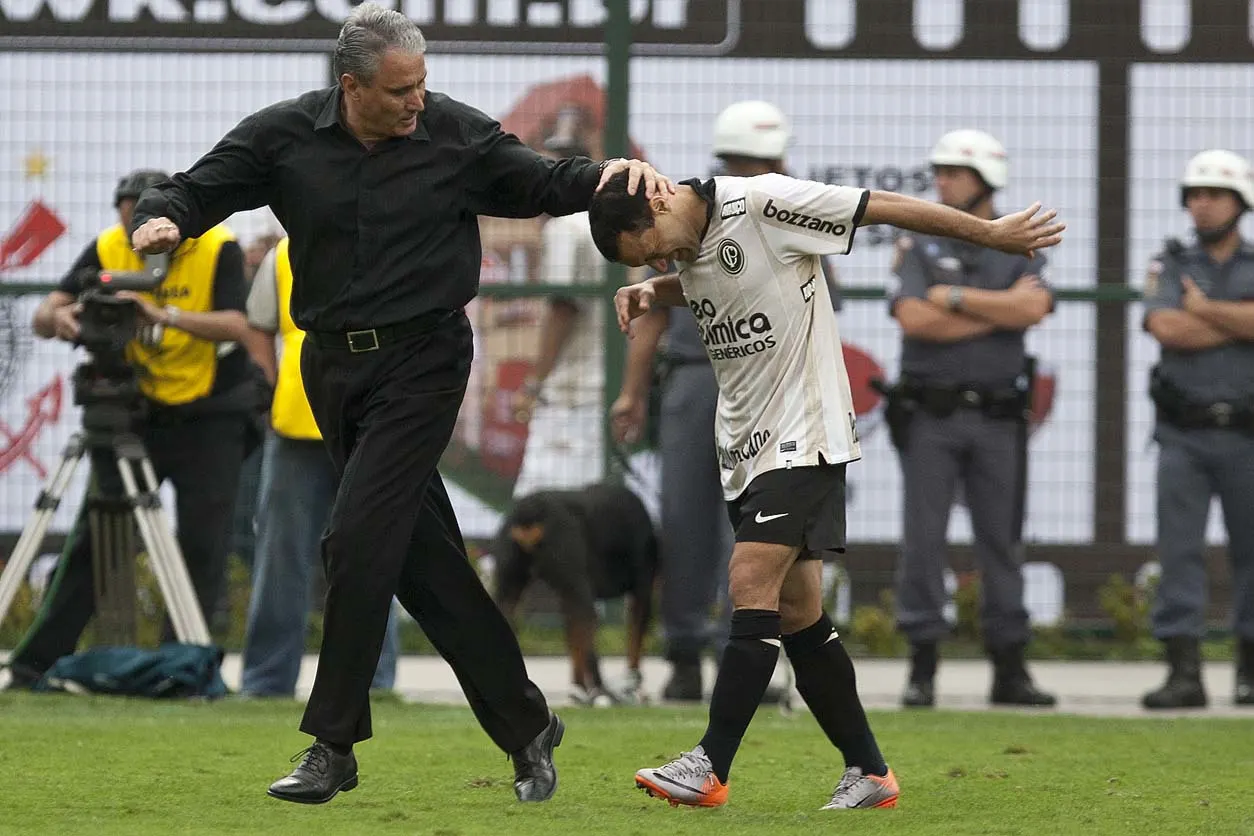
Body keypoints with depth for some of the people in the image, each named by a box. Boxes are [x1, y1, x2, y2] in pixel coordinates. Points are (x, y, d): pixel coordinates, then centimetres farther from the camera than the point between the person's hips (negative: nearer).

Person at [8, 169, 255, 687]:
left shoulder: (217, 249, -14)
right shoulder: (107, 250, -6)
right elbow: (43, 318, -11)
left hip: (209, 416, -2)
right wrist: (61, 316, -36)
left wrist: (165, 315, -41)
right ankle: (36, 662, 1)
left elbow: (236, 325, -28)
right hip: (134, 413, 2)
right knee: (94, 536, -1)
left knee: (203, 547, -6)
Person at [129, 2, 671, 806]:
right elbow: (195, 190, 2)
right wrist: (163, 219, -21)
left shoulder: (456, 135, -6)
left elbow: (542, 184, 8)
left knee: (358, 541, -15)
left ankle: (333, 746, -7)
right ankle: (526, 725, 17)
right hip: (333, 367, 3)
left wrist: (611, 174, -11)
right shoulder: (284, 136, -3)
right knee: (425, 560, 5)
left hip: (421, 362, -3)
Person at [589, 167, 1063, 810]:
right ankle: (869, 773, 11)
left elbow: (884, 208, -12)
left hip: (804, 436, -8)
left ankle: (710, 768, -18)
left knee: (751, 581, -17)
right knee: (796, 610, 5)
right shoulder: (689, 241, 8)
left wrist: (990, 233, -6)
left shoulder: (763, 203, -17)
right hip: (744, 446, 8)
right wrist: (650, 292, 10)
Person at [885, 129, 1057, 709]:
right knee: (922, 539, -4)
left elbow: (1034, 309, -12)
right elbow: (914, 320, -11)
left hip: (997, 416, 1)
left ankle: (1010, 669, 8)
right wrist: (999, 310, -8)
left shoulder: (1021, 250, 8)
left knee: (1002, 542, 3)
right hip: (929, 415, -1)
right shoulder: (920, 248, 6)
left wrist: (951, 297, -10)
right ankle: (922, 667, -1)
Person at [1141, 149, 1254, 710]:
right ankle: (1184, 672, -9)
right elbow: (1165, 328, -11)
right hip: (1183, 433, 0)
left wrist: (1202, 309, -9)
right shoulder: (1169, 266, 8)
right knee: (1179, 550, -7)